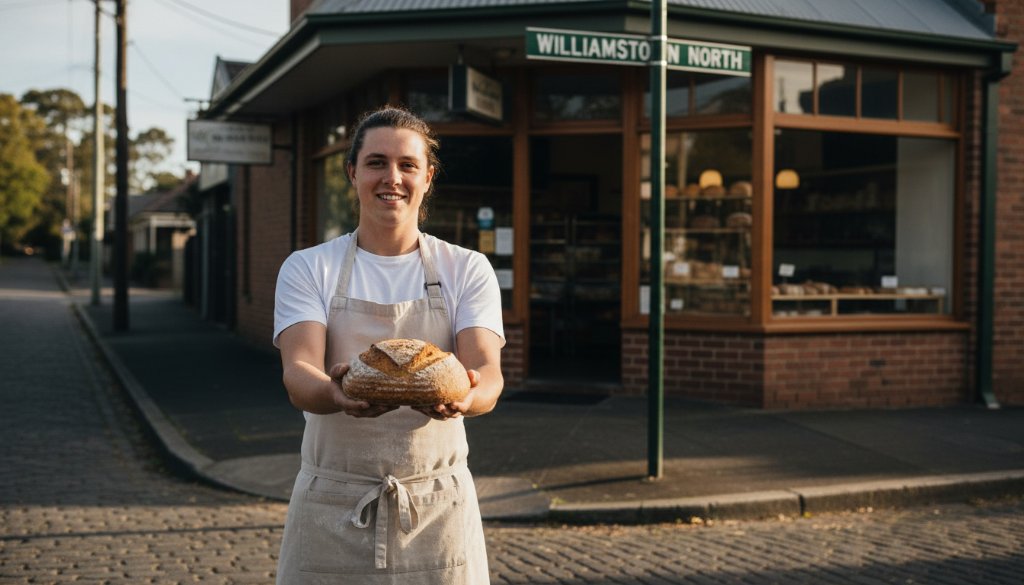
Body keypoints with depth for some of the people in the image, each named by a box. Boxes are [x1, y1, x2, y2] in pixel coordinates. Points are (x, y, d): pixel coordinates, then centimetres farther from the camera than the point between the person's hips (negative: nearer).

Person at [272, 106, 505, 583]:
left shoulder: (467, 270, 2)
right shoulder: (308, 268, 1)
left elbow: (488, 372, -11)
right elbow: (298, 373, -14)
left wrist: (466, 396, -35)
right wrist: (335, 394, -37)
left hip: (437, 504, 1)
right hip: (332, 509, 0)